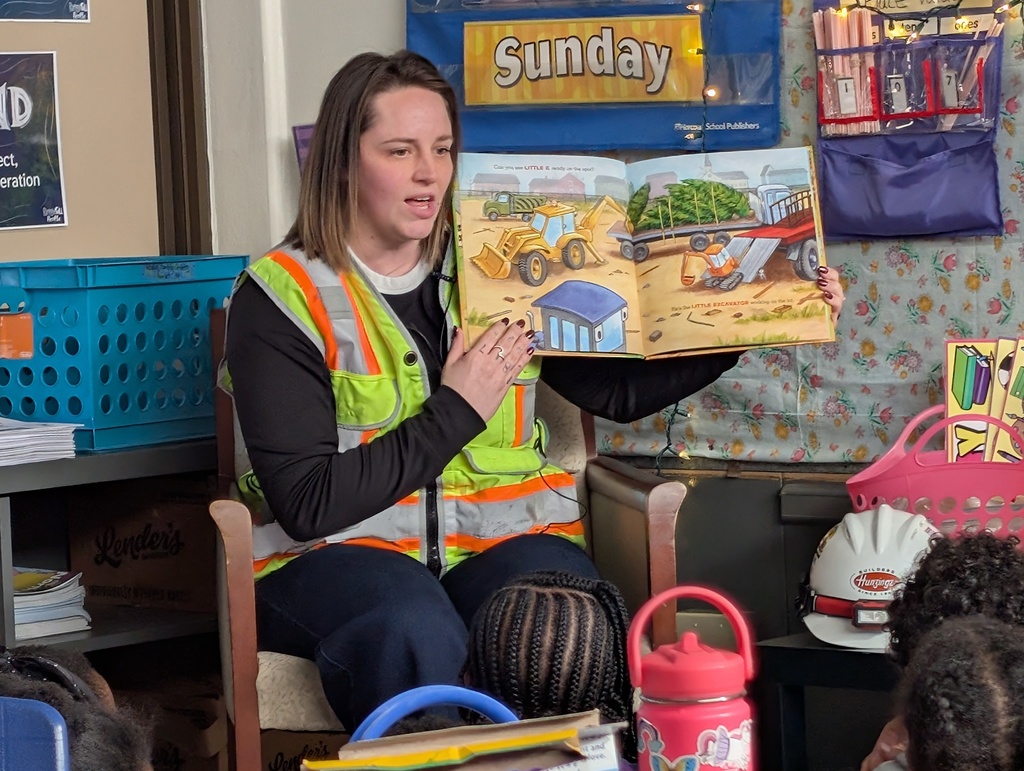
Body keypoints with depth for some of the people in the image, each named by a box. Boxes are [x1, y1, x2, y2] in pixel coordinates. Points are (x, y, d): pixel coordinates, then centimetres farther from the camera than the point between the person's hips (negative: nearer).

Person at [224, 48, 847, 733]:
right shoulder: (282, 298, -4)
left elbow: (619, 389, 8)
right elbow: (307, 503, -11)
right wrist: (456, 413, -11)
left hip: (501, 534, 3)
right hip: (336, 550, -3)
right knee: (417, 635, -38)